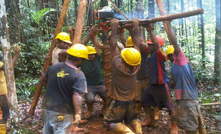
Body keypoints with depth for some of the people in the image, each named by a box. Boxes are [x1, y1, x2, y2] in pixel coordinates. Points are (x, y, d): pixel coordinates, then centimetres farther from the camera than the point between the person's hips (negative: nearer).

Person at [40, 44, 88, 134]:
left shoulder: (54, 67, 1)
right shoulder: (79, 75, -19)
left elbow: (42, 80, 15)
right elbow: (77, 96, -27)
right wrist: (78, 114, -24)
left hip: (47, 107, 6)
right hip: (62, 113, -6)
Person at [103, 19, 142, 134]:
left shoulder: (118, 65, -23)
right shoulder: (136, 66, -13)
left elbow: (113, 45, -15)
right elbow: (136, 44, -5)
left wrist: (114, 28, -8)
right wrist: (135, 27, 0)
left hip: (118, 101, -4)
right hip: (131, 101, 4)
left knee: (109, 122, 11)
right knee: (133, 118, 28)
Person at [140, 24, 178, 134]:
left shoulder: (159, 54, -18)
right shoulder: (149, 53, 3)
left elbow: (156, 43, -37)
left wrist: (150, 30, -38)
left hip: (162, 84, -8)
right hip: (152, 84, 8)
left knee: (169, 106, 4)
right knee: (144, 101, 16)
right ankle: (150, 120, 35)